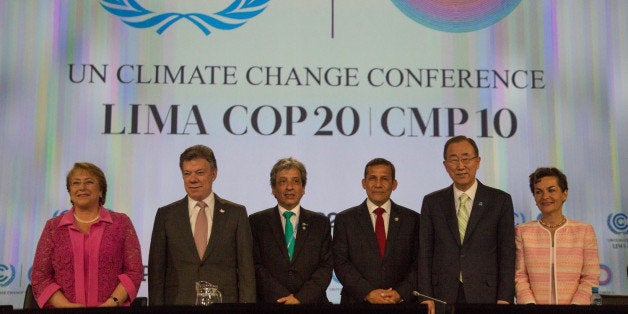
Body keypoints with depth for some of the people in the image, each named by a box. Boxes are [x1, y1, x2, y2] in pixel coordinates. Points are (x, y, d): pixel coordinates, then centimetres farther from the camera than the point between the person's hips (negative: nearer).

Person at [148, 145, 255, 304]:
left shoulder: (236, 213, 2)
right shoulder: (166, 215, 4)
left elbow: (246, 269, 0)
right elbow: (156, 271, 4)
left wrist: (246, 303, -7)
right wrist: (157, 304, -3)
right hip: (178, 302, 1)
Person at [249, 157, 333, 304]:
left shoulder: (320, 223, 7)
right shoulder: (257, 221, 4)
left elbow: (326, 266, 1)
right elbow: (256, 266, -3)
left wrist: (301, 298, -12)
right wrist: (285, 298, -12)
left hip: (311, 301, 1)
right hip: (270, 301, -1)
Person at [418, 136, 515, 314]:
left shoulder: (500, 200, 4)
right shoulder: (432, 202, 8)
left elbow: (507, 254, 2)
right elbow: (425, 254, 5)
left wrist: (504, 299, -6)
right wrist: (426, 297, -4)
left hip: (485, 296, -1)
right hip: (442, 297, 1)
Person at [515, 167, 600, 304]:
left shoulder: (585, 231, 6)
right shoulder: (522, 232, 6)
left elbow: (590, 279, 3)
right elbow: (519, 277, 3)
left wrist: (575, 303, -9)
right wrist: (530, 303, -11)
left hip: (573, 303, 1)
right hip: (535, 302, 0)